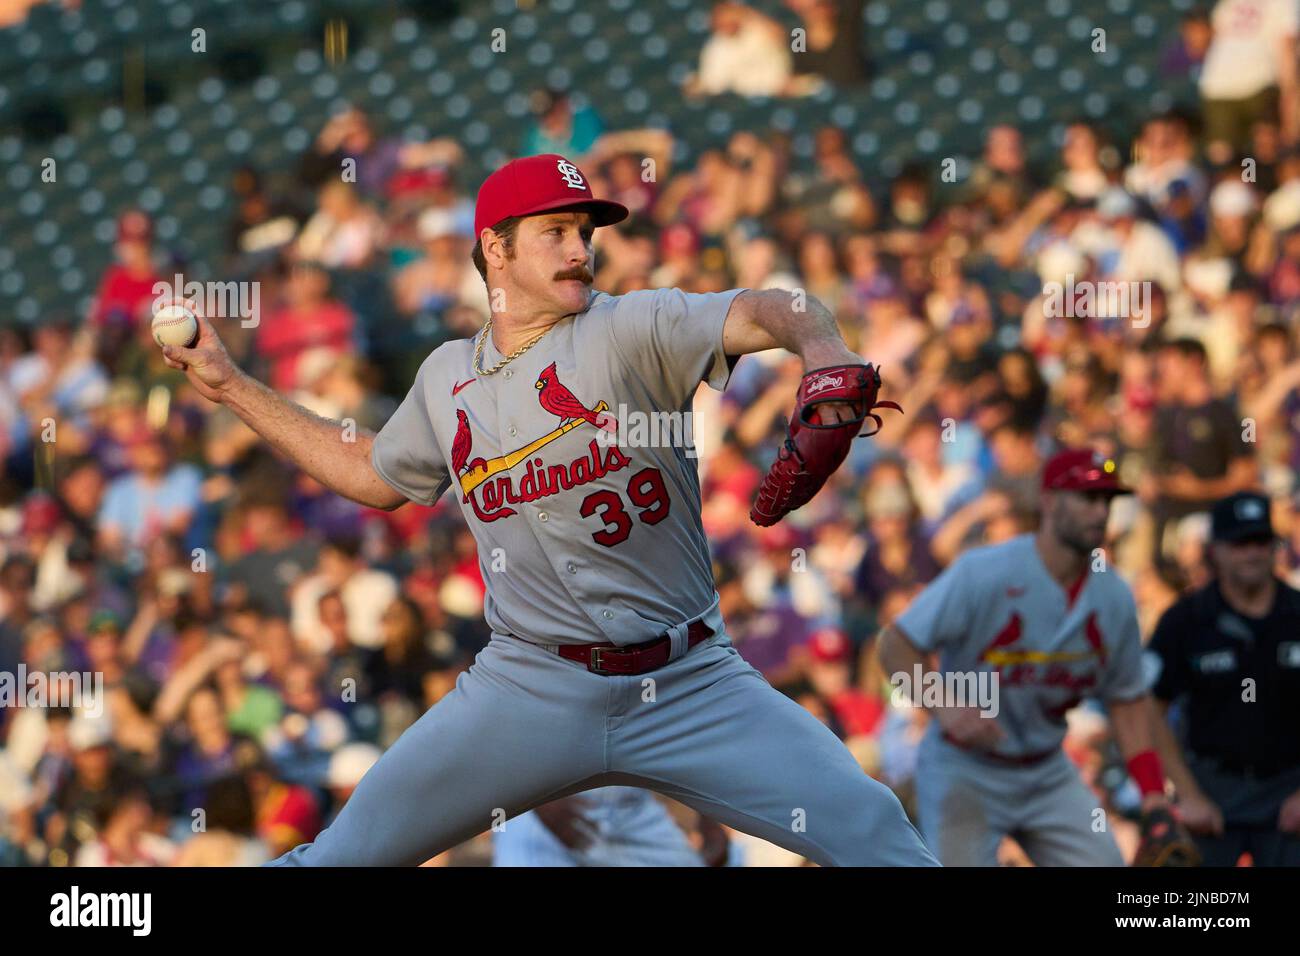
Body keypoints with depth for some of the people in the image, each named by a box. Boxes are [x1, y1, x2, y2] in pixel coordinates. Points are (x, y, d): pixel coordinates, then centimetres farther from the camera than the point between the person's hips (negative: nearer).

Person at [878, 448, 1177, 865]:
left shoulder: (1115, 598, -1)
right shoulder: (983, 573, -19)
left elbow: (1127, 699, 10)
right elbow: (896, 644, -18)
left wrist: (1152, 789, -1)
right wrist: (944, 706, -35)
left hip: (1049, 776, 5)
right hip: (964, 772, -5)